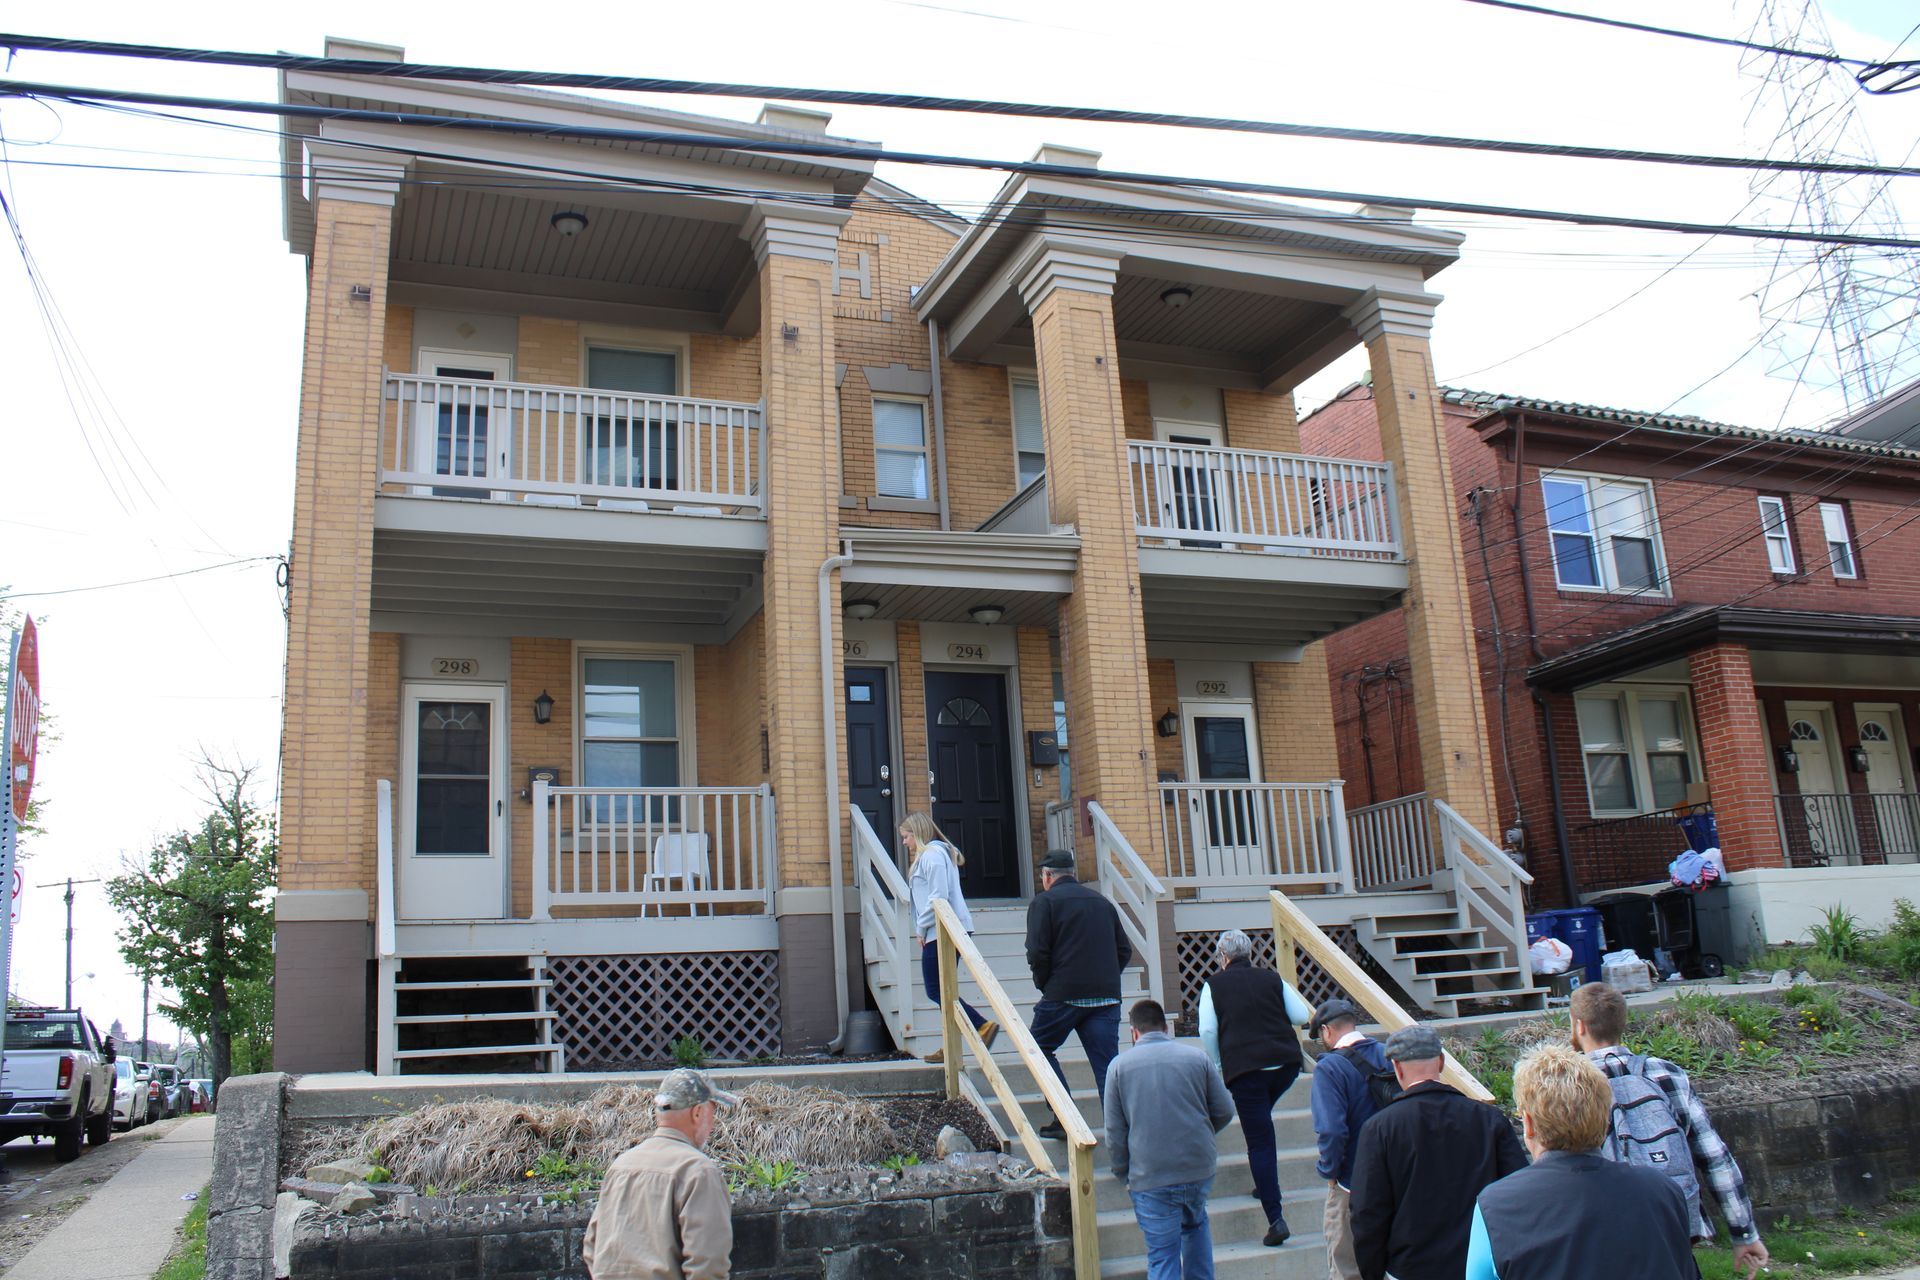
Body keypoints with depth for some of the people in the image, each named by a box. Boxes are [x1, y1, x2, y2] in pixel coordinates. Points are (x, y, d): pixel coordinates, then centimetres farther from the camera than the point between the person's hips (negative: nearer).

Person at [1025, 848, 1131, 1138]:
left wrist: (1044, 984, 5)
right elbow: (1124, 950, 16)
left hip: (1064, 995, -4)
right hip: (1107, 996, 5)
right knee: (1107, 1065, 4)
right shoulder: (1102, 902, 17)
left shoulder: (1044, 901, 0)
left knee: (1040, 1048, 13)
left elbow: (1037, 952, -10)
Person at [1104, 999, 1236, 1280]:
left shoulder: (1119, 1067, -1)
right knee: (1195, 1224, 30)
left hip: (1150, 1180, -2)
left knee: (1162, 1256, 5)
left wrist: (1124, 1175, 12)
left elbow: (1115, 1132, -1)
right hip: (1200, 1170, 2)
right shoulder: (1196, 1057, 1)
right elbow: (1224, 1111, 5)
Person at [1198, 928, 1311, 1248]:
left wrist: (1218, 1065, 15)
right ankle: (1266, 1185, 30)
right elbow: (1302, 1016, 10)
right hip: (1287, 1063, 4)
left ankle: (1275, 1219, -8)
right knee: (1261, 1120, 29)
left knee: (1259, 1141, -2)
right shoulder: (1272, 978, 10)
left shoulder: (1214, 984, 5)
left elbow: (1207, 1031, 0)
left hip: (1245, 1068, -4)